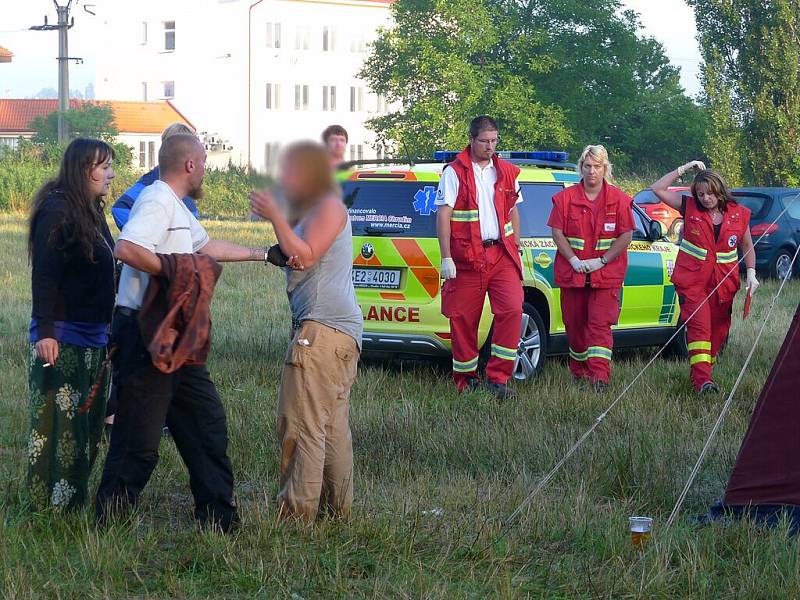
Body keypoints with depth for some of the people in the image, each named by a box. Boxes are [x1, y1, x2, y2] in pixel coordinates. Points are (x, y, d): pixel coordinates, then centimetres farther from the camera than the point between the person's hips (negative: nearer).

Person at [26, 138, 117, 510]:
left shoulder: (90, 212, 15)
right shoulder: (57, 211, -13)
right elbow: (44, 276, -19)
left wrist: (108, 328, 21)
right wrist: (45, 332, -24)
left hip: (91, 338, 10)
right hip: (62, 338, -10)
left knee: (87, 422, 13)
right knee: (58, 423, -6)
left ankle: (75, 498, 21)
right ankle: (50, 505, -1)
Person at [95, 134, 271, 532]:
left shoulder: (178, 209, 19)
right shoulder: (158, 201, -14)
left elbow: (206, 246, 37)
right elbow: (126, 248, -31)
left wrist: (262, 255, 42)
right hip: (144, 335, -11)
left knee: (207, 425, 13)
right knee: (139, 442, -7)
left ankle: (218, 517, 20)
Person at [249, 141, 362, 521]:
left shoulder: (329, 206, -5)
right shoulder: (312, 209, 26)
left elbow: (306, 256, -14)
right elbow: (293, 256, 21)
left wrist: (275, 217, -10)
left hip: (323, 329, -11)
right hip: (342, 332, 11)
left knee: (301, 422, -12)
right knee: (333, 425, 14)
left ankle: (298, 511, -13)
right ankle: (336, 508, 19)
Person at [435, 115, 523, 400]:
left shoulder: (506, 172, 13)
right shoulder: (455, 172, -1)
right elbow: (443, 215, -5)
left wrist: (516, 249, 16)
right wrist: (446, 258, -11)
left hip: (501, 254, 3)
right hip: (466, 257, -3)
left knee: (512, 310, -14)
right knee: (463, 319, 2)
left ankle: (497, 377, -9)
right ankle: (466, 380, 17)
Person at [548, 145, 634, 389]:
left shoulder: (619, 200, 0)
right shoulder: (565, 198, 3)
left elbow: (626, 236, -3)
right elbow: (558, 233, 1)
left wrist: (601, 261, -11)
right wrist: (574, 260, -12)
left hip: (606, 274, -2)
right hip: (572, 273, 2)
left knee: (600, 324, -10)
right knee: (574, 323, 10)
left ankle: (600, 375, -17)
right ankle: (579, 368, 27)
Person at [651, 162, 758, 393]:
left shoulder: (739, 214, 2)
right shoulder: (689, 207, -1)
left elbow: (747, 246, 14)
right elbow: (658, 189, -5)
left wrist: (751, 274, 2)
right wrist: (684, 169, -8)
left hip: (723, 283, 3)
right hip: (691, 279, -3)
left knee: (718, 330, 8)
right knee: (699, 325, -16)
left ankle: (705, 370, 25)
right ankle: (702, 379, -25)